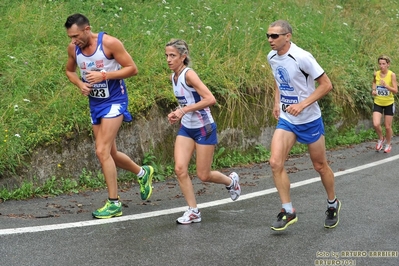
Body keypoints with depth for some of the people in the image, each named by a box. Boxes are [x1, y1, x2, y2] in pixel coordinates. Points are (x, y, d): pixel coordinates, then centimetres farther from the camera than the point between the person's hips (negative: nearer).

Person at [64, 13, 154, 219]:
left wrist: (104, 75, -25)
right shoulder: (73, 48, -4)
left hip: (114, 101, -7)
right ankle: (143, 173, 40)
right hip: (94, 103, 7)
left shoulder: (109, 43, -19)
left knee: (102, 151, -16)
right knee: (109, 153, 13)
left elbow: (132, 68, -15)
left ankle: (114, 203, -6)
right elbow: (70, 71, 15)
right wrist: (79, 84, -7)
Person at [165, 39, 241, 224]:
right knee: (180, 169, -8)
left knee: (203, 175, 2)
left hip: (204, 128, -7)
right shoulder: (173, 77, 5)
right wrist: (177, 113, 1)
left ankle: (231, 181, 33)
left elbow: (210, 99, -28)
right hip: (186, 128, 7)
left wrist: (184, 110, -27)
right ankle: (193, 211, 4)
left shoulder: (189, 74, -20)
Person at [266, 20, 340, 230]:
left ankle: (333, 204, 35)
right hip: (286, 119, 5)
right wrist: (277, 102, 9)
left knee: (320, 166, 10)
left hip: (310, 120, -5)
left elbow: (326, 84, -19)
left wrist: (302, 105, -25)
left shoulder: (302, 57, -22)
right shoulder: (272, 57, -1)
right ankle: (288, 211, -2)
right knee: (275, 162, -13)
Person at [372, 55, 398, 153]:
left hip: (389, 104, -2)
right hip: (378, 103, 2)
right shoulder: (376, 74, -6)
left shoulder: (392, 75, -16)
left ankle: (388, 143, 34)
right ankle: (381, 139, 15)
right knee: (376, 124, -15)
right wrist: (373, 89, 1)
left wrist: (386, 86, -33)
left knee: (388, 127, 7)